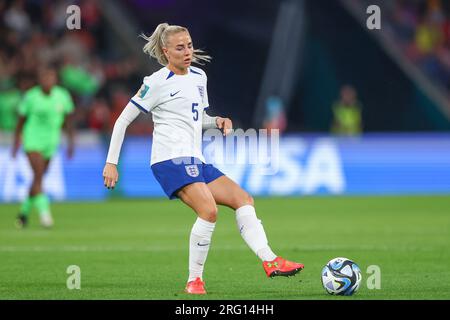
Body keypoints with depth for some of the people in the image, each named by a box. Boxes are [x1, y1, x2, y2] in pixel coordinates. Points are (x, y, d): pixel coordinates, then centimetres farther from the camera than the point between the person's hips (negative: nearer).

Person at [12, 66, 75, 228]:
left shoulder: (63, 96, -3)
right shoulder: (30, 97, -9)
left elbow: (68, 120, 8)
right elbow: (21, 121, 2)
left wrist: (70, 143, 5)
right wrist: (16, 144, 5)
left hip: (51, 142, 4)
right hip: (32, 140, -3)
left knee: (38, 178, 10)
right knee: (38, 175, -18)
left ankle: (24, 211, 26)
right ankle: (44, 212, -24)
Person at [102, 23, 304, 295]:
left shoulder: (199, 77, 18)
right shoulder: (157, 83, -5)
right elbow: (123, 121, -3)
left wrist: (218, 122, 8)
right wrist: (112, 163, -8)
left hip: (195, 161, 9)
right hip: (171, 160, -9)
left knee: (243, 199, 0)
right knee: (209, 211, -25)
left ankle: (270, 262, -8)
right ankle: (194, 280, -16)